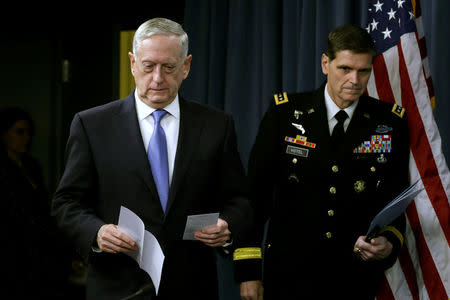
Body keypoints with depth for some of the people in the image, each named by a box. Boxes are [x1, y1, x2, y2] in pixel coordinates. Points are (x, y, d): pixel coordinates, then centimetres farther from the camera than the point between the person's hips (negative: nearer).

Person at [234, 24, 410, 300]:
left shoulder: (390, 123, 2)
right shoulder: (284, 113, -1)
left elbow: (395, 198, 6)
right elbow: (256, 194, -1)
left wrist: (389, 243, -15)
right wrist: (248, 270, -5)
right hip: (289, 276, -1)